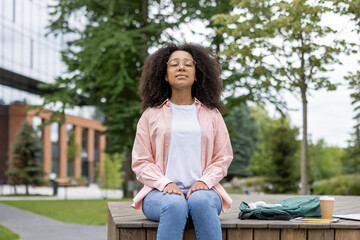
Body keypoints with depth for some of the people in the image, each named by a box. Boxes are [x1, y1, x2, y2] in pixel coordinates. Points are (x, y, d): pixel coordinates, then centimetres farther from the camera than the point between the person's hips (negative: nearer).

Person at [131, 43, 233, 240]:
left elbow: (223, 157, 12)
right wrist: (165, 184, -11)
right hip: (160, 192, -1)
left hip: (202, 190, 1)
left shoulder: (211, 114, 15)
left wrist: (204, 181, -8)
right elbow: (141, 162, 7)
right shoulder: (151, 114, 11)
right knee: (175, 205, -37)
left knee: (200, 202, -36)